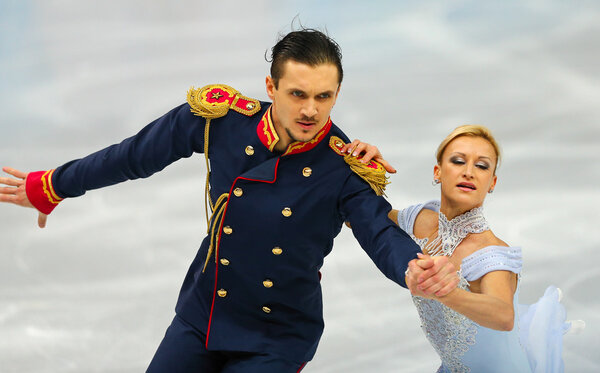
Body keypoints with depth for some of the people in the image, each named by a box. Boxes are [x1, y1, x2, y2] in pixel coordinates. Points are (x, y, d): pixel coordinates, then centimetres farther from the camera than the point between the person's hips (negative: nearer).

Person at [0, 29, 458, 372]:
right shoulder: (220, 120, -14)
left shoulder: (347, 169, -20)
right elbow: (136, 156, -1)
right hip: (201, 317, 3)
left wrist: (417, 267, -56)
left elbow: (381, 234, -30)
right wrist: (49, 187, 11)